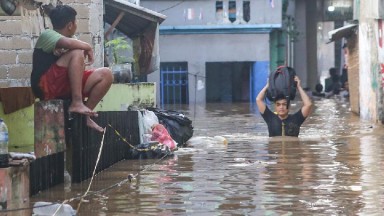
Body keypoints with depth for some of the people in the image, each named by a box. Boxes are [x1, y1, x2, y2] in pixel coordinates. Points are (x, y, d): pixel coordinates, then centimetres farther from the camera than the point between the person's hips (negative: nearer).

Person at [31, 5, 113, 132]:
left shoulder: (70, 40, 18)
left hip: (66, 86, 8)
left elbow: (79, 68, 5)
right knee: (77, 52, -26)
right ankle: (76, 103, -29)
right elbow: (69, 43, -29)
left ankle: (85, 115, -3)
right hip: (46, 87, -8)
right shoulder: (47, 35, -6)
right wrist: (88, 48, -12)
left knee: (106, 75, -4)